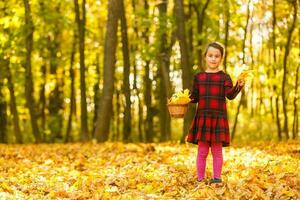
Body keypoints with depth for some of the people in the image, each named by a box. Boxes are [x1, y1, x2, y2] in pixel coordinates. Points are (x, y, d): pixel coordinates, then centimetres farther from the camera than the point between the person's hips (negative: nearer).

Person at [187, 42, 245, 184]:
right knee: (202, 150, 6)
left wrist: (238, 86, -27)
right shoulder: (199, 77, 9)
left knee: (217, 150, 4)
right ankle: (200, 178, 13)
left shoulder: (224, 77, 2)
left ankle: (217, 177, 12)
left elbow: (230, 95, -10)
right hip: (202, 117, 2)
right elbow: (194, 97, 11)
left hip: (218, 118, -2)